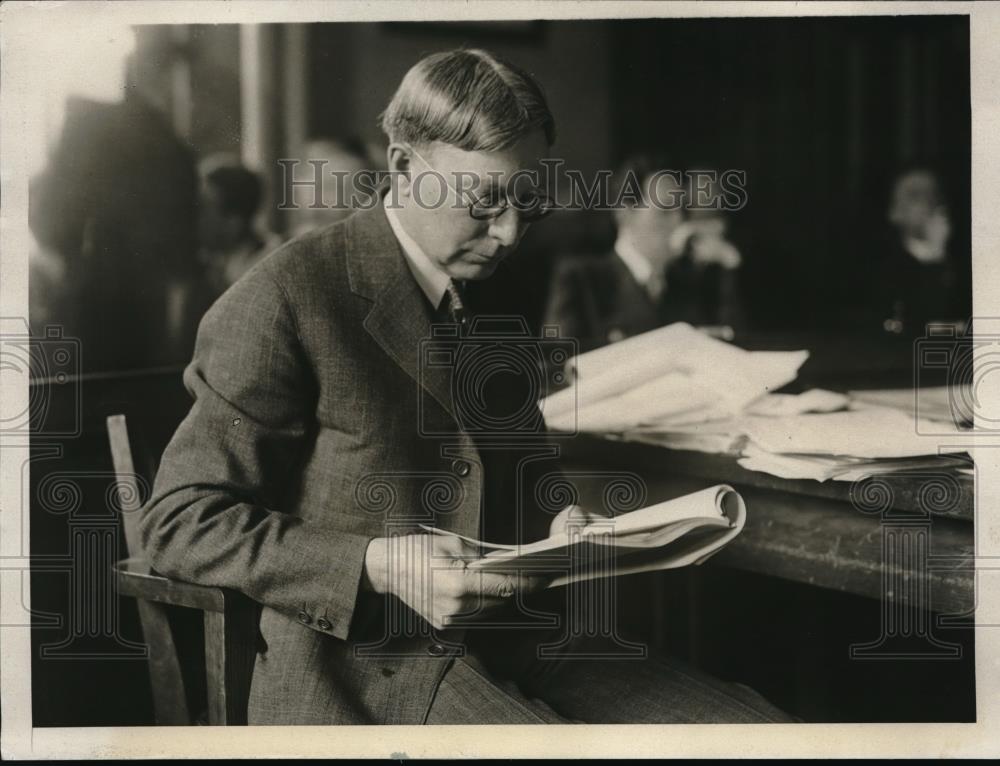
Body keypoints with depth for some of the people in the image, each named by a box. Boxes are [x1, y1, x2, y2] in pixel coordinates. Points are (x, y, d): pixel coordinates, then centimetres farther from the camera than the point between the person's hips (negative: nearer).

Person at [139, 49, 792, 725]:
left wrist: (558, 524, 2)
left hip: (518, 642, 7)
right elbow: (180, 520, -11)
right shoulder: (285, 299, -10)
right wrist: (380, 566, -23)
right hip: (367, 668, -7)